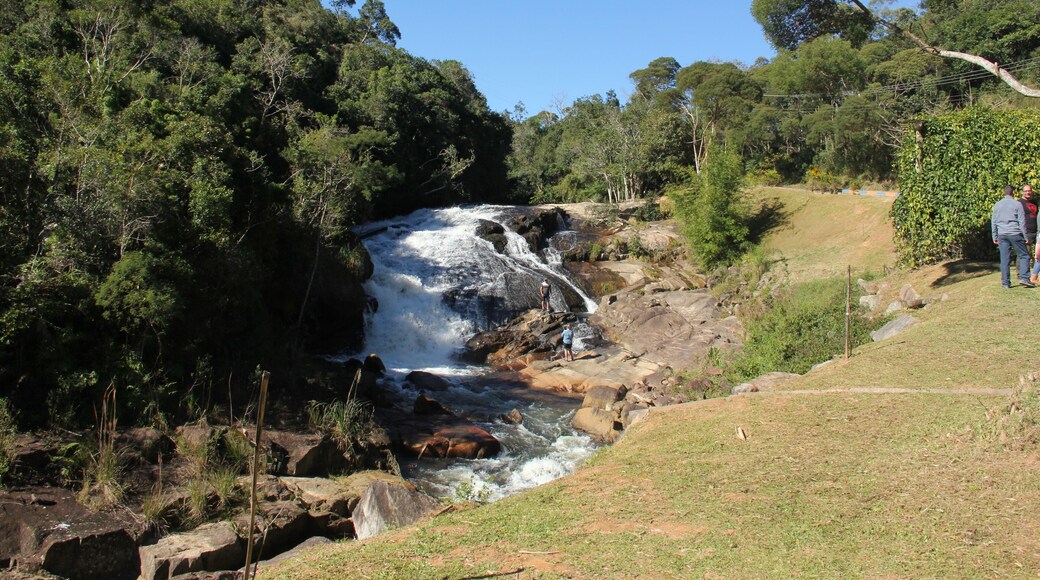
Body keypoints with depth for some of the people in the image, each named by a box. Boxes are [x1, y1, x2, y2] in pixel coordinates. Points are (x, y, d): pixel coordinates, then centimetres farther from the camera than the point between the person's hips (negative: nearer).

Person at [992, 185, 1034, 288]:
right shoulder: (1017, 204, -1)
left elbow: (993, 222, 13)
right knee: (1024, 256, 3)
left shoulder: (997, 205, 11)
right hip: (1015, 233, -4)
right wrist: (1025, 236, 1)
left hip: (1002, 234, 4)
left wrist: (995, 237, 19)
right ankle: (1024, 278, -10)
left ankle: (1005, 282, 1)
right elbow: (1022, 222, -3)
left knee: (1004, 259, 3)